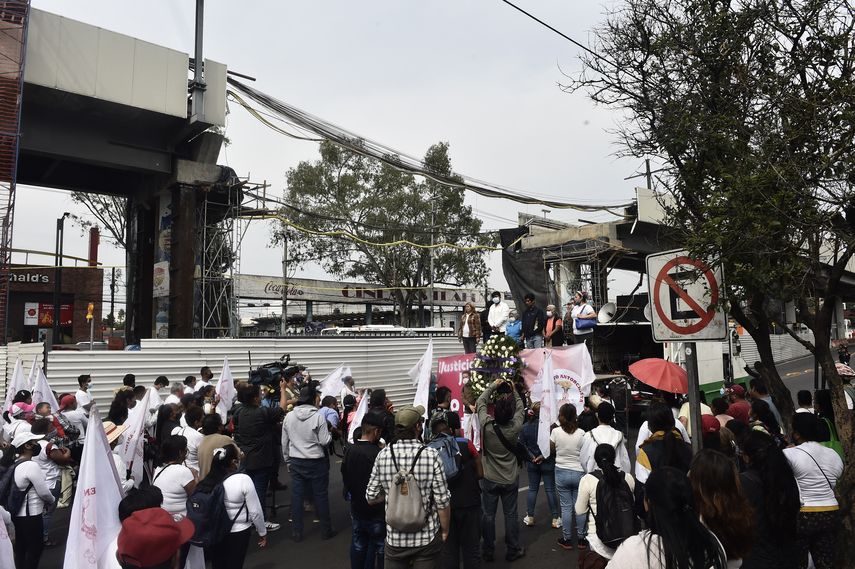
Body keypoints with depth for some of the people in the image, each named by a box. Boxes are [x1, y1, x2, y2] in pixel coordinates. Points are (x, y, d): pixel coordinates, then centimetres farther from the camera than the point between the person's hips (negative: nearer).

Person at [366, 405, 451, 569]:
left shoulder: (383, 455, -9)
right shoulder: (431, 456, -17)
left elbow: (371, 498, -1)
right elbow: (442, 501, -14)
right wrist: (445, 531, 2)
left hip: (395, 538, 2)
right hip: (427, 537, -2)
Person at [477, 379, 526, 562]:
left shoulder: (486, 425, -21)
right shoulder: (515, 427, -20)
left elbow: (480, 402, -5)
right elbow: (521, 408, 0)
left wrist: (493, 386, -1)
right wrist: (513, 391, 5)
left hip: (490, 480, 0)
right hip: (510, 480, 0)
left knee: (488, 515, 12)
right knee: (511, 515, 14)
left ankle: (487, 551, 24)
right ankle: (513, 550, 27)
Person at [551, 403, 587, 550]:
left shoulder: (556, 431, -13)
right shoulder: (581, 433, -14)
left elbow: (552, 449, 2)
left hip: (561, 472, 0)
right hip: (578, 472, 0)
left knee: (566, 506, 10)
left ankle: (567, 539, 19)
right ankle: (581, 539, 22)